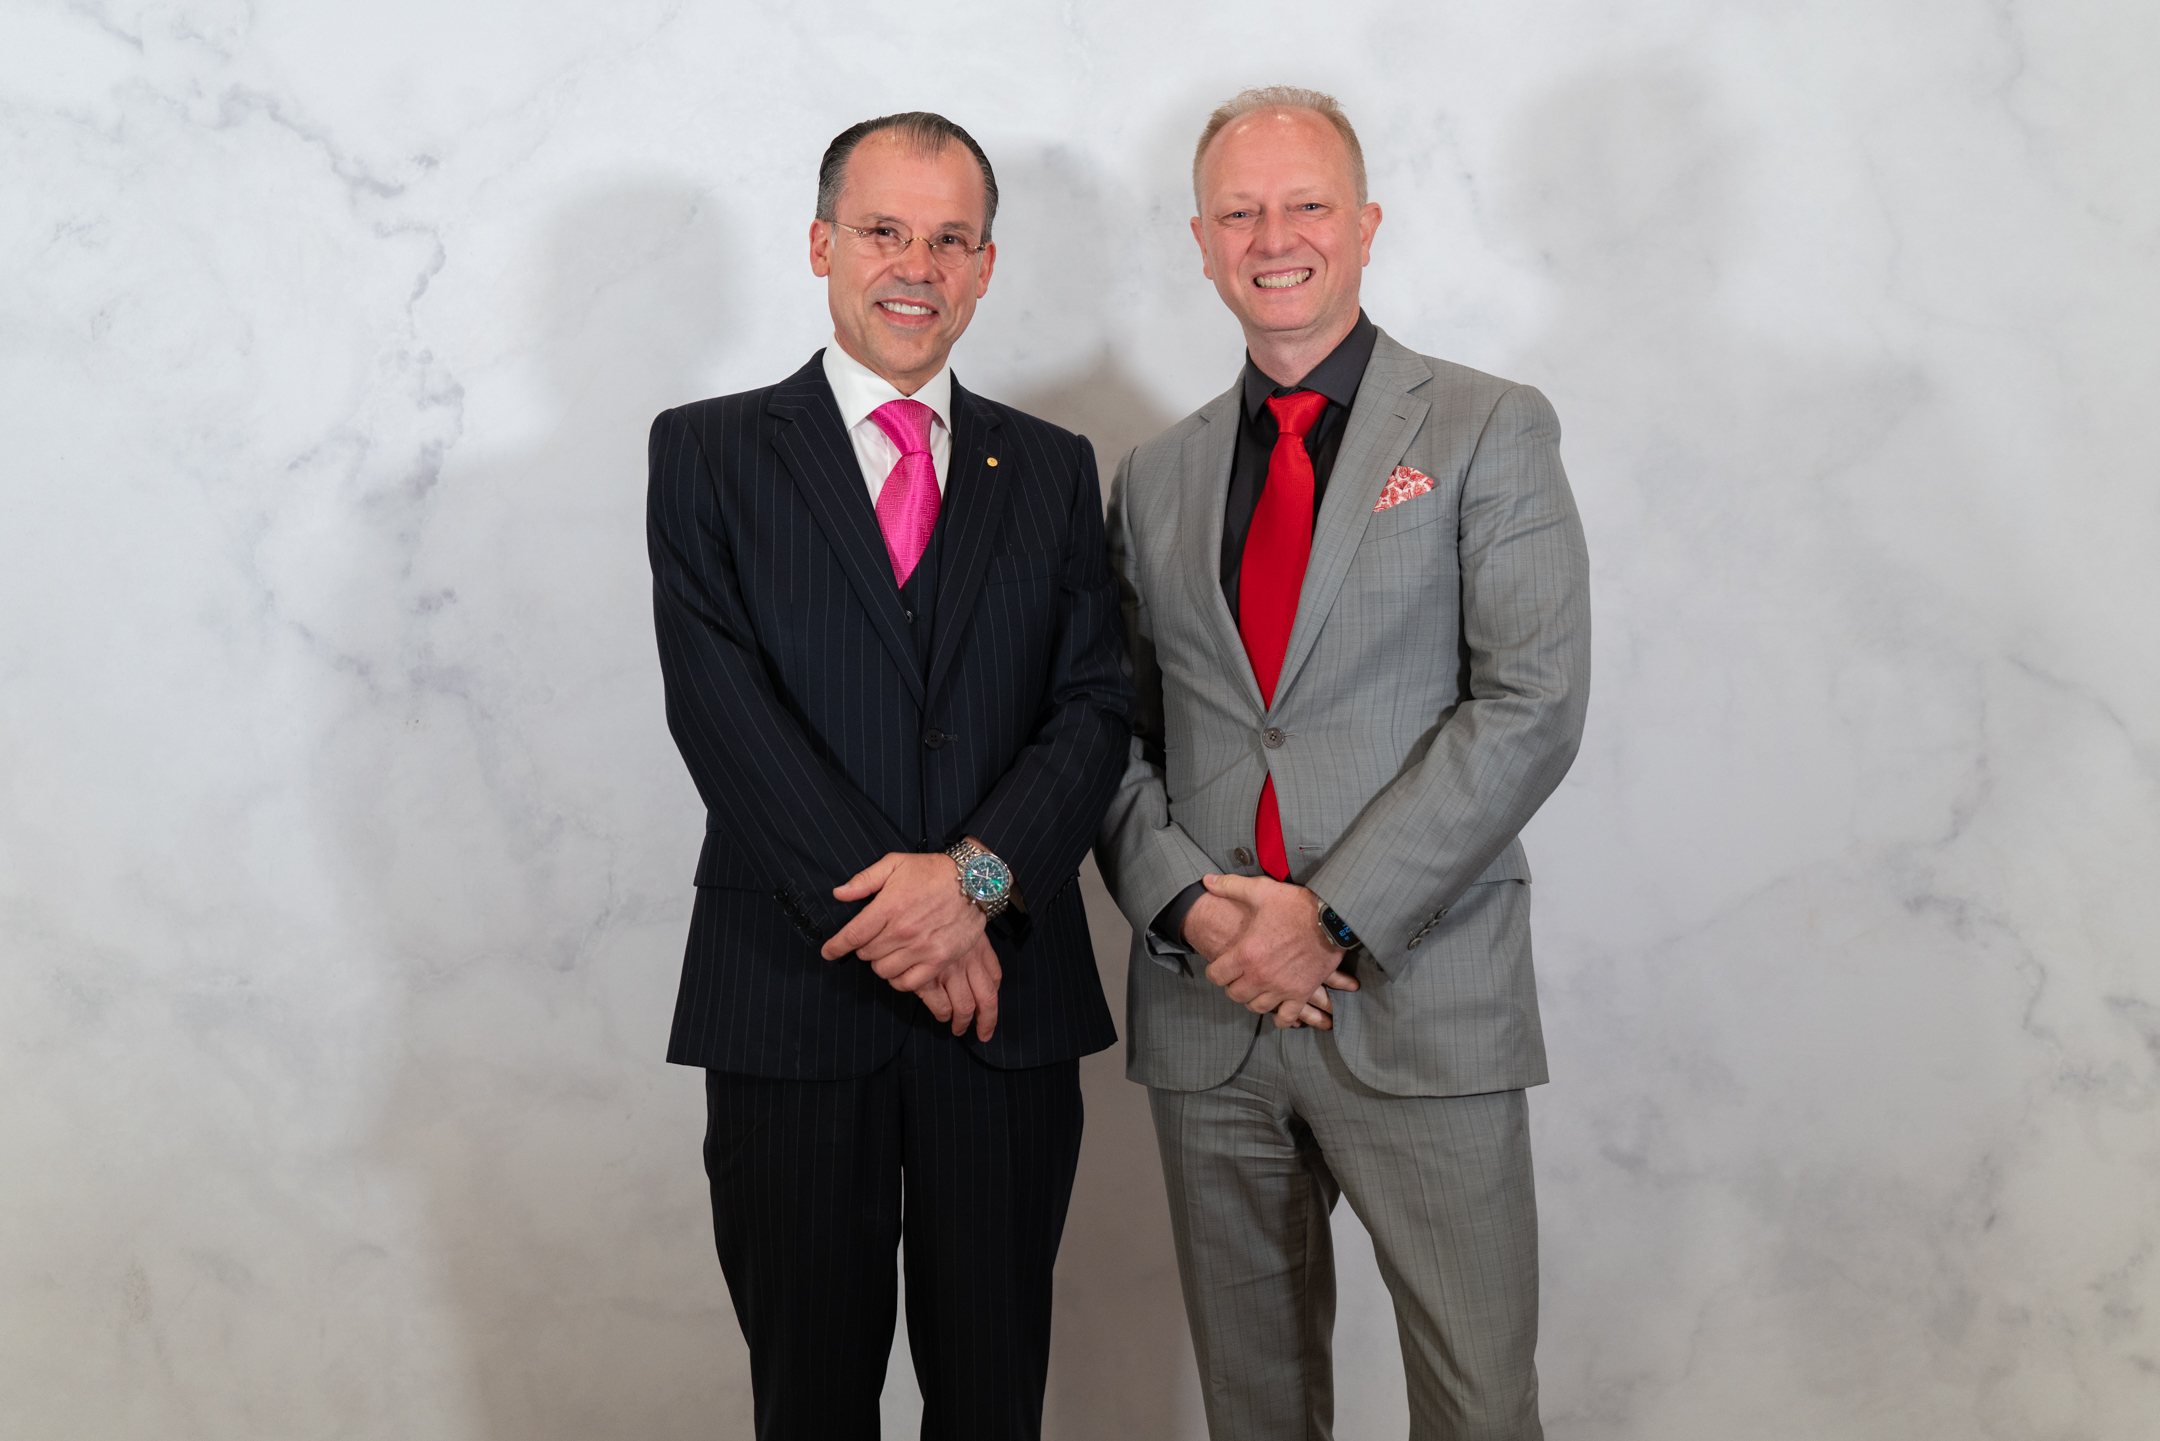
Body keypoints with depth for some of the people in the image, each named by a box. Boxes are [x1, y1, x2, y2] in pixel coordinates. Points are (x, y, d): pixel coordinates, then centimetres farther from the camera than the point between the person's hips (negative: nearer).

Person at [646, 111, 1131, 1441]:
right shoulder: (709, 453, 3)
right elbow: (720, 712, -8)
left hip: (1006, 994, 2)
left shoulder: (1054, 471, 11)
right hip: (792, 995, -2)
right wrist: (887, 907, -16)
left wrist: (977, 873, -16)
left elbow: (1096, 709, 1)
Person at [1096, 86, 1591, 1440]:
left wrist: (1335, 918, -15)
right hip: (1206, 1009, 4)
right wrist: (1185, 901, -7)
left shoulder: (1488, 432, 1)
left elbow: (1532, 706, -10)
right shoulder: (1157, 478, 13)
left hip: (1421, 1005, -3)